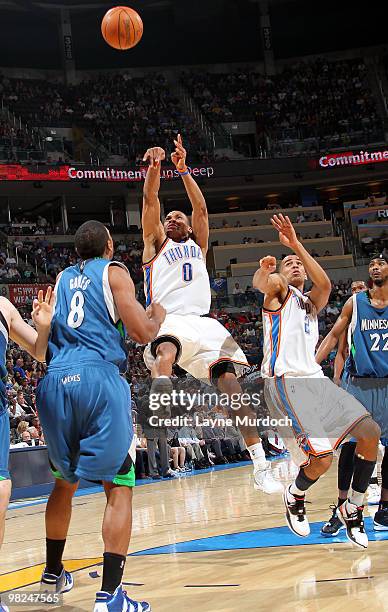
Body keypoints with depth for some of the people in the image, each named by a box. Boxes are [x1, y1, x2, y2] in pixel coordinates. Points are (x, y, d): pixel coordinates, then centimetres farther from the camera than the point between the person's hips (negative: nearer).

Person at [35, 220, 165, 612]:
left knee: (65, 481, 22)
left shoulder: (62, 278, 22)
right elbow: (142, 334, -1)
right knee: (119, 486, -2)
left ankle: (53, 574, 35)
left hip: (55, 381, 6)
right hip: (99, 378, -6)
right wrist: (158, 316, 20)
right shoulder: (113, 271, 7)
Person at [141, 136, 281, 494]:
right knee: (166, 349, -38)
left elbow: (201, 207, 13)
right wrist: (155, 167, -7)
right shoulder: (156, 242, 22)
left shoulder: (198, 244, 28)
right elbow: (151, 201, 7)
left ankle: (261, 466, -11)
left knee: (232, 383, -12)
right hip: (168, 319, -2)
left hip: (203, 323, 2)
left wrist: (183, 170, 5)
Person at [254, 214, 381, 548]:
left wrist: (296, 244, -15)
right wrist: (265, 268, -44)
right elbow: (261, 282, -20)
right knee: (322, 457, -19)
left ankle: (353, 507, 10)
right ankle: (294, 497, 13)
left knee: (371, 433, -6)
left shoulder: (311, 301, 23)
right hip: (286, 381, -7)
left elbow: (324, 285, -3)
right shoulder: (279, 288, 8)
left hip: (316, 379, 7)